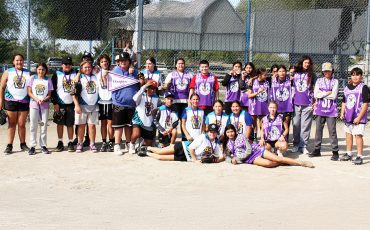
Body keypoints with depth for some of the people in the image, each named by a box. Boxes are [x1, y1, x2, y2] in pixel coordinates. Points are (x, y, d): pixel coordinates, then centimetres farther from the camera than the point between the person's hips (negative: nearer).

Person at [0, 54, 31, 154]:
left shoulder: (28, 73, 9)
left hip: (24, 101, 1)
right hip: (10, 101, -1)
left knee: (22, 124, 5)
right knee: (12, 124, 2)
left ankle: (23, 144, 13)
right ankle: (9, 145, 3)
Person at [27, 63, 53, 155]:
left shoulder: (48, 80, 5)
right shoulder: (33, 78, 4)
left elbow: (49, 94, 4)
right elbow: (29, 92, 0)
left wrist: (43, 100, -15)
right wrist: (36, 99, -15)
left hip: (45, 105, 1)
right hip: (34, 105, -1)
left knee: (44, 126, 3)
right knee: (33, 126, -1)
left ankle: (43, 145, 8)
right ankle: (32, 146, 1)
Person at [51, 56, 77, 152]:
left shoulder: (75, 74, 7)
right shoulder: (57, 75, 0)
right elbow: (53, 90, -2)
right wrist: (55, 103, -8)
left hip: (71, 104, 1)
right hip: (60, 104, -1)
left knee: (70, 124, 4)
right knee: (60, 124, 4)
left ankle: (70, 143, 11)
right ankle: (60, 143, 11)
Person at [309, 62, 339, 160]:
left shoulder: (335, 82, 1)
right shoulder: (319, 81, 8)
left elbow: (334, 96, -10)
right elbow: (316, 95, -3)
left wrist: (322, 94, -5)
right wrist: (328, 93, -8)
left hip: (331, 110, -3)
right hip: (320, 109, 3)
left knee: (332, 131, -4)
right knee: (318, 130, 9)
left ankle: (335, 151, 1)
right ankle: (317, 150, 18)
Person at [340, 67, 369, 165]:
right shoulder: (347, 87, 12)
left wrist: (359, 117, -16)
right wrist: (342, 113, 8)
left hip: (358, 117, -7)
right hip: (348, 117, 7)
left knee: (358, 135, -9)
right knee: (348, 134, 15)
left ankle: (360, 156, -6)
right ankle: (348, 154, 27)